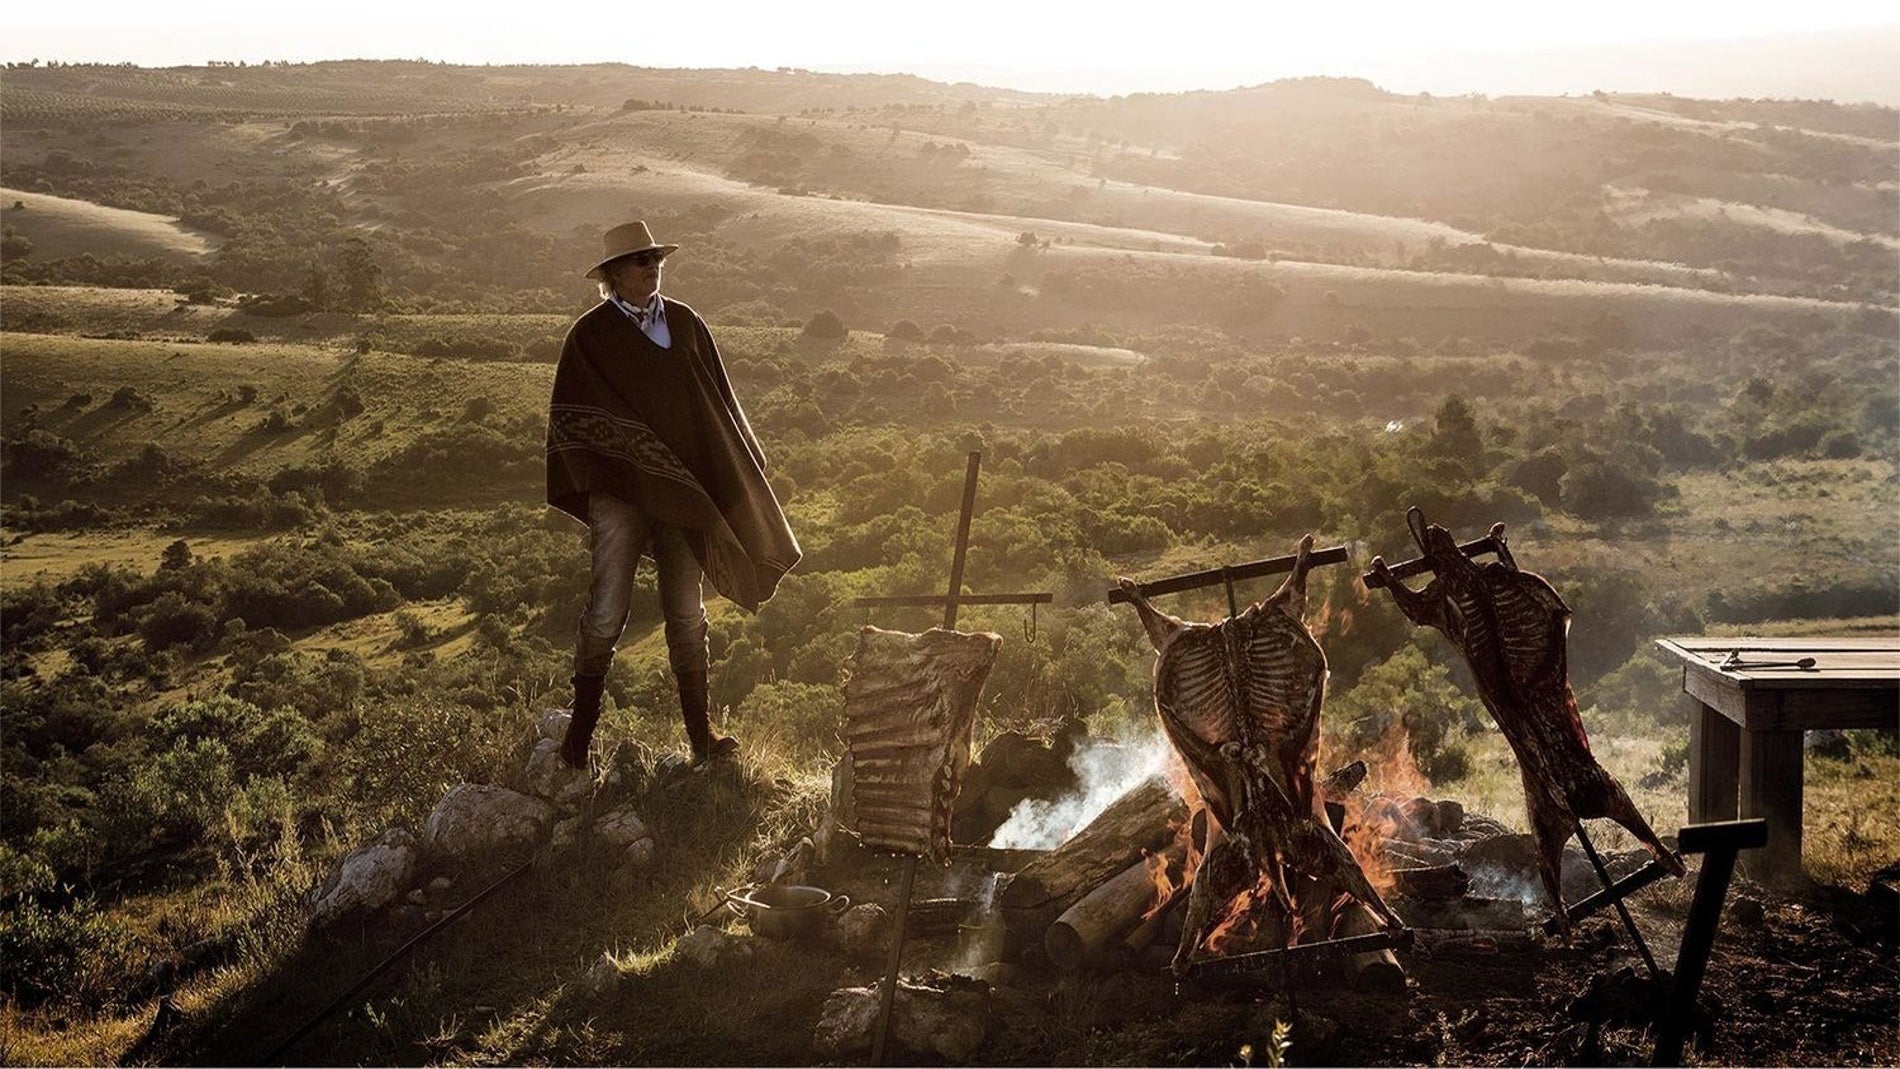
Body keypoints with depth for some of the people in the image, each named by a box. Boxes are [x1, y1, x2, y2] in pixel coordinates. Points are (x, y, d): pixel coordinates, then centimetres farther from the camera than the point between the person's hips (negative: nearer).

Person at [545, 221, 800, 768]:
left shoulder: (686, 324, 8)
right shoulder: (590, 334, -3)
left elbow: (718, 405, 14)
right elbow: (569, 417, -2)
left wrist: (743, 474, 13)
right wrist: (588, 481, -10)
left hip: (683, 488, 4)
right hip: (620, 491, -4)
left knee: (687, 611, 9)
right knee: (607, 611, -6)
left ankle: (700, 733, 17)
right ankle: (579, 737, 7)